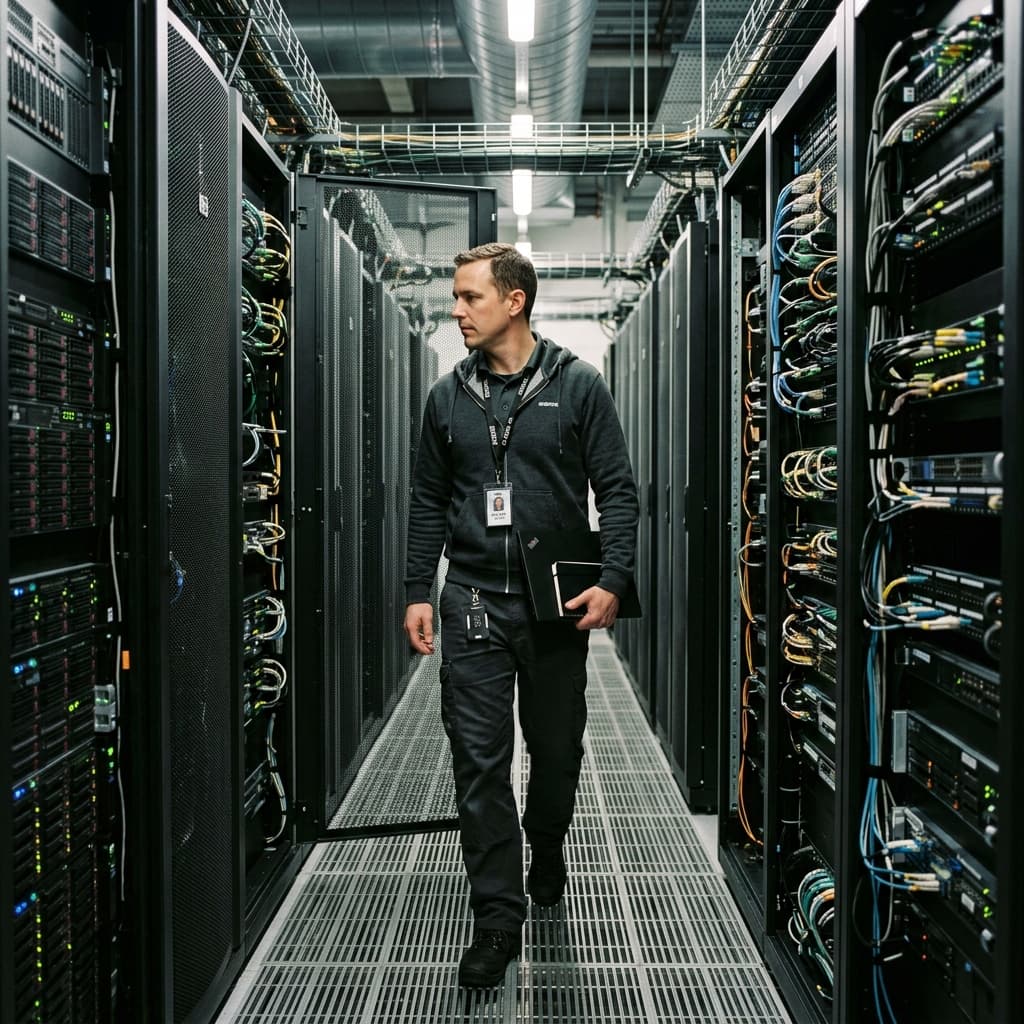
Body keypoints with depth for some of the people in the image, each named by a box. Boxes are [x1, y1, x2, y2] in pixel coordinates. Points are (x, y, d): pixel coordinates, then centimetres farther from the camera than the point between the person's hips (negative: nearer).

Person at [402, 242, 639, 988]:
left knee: (557, 749, 14)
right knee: (480, 761, -1)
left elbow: (618, 489, -3)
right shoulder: (449, 397, 7)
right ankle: (498, 918, 12)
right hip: (473, 604, 2)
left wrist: (613, 580, -14)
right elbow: (429, 502, 10)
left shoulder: (579, 387, -2)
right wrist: (418, 592, 4)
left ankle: (547, 853, 43)